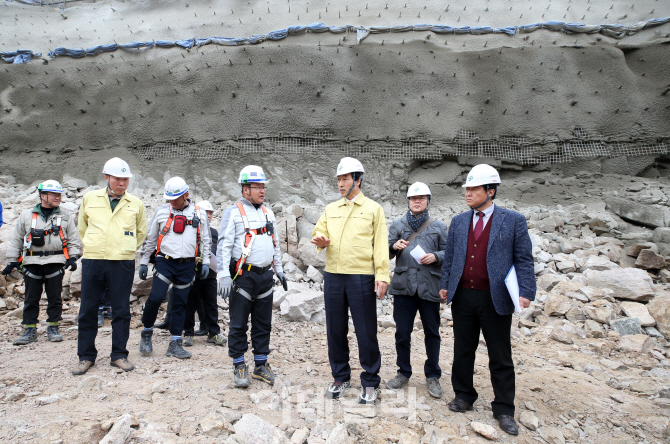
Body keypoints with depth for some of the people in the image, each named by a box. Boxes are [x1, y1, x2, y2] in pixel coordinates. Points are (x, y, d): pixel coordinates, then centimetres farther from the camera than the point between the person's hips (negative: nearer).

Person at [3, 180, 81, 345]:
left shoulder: (66, 217, 8)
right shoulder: (26, 216, 9)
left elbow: (73, 240, 8)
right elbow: (16, 240, 11)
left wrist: (72, 258, -4)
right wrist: (12, 261, 6)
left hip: (55, 263, 0)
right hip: (32, 263, 1)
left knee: (54, 297, 3)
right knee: (31, 298, 4)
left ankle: (53, 328, 15)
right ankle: (29, 330, 14)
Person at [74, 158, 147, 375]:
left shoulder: (135, 204, 6)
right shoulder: (89, 199, 7)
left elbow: (141, 233, 18)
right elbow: (82, 228, 19)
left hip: (123, 263, -1)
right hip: (92, 261, 1)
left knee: (121, 310, 4)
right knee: (88, 310, 6)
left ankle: (119, 355, 16)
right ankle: (86, 356, 20)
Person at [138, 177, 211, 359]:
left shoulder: (199, 213, 6)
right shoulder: (162, 211, 4)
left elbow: (206, 240, 11)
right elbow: (150, 238, 9)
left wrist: (205, 262, 5)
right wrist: (144, 262, 8)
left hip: (187, 265, 1)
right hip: (165, 262, -1)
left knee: (180, 303, 6)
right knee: (155, 297, -13)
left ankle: (175, 344, 14)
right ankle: (147, 332, 14)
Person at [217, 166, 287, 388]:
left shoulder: (268, 213, 15)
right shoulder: (234, 213, -5)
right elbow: (224, 245, -9)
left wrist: (279, 269, 20)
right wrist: (224, 275, -17)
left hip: (265, 276, 6)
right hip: (243, 276, -6)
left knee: (263, 323, 12)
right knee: (239, 324, 2)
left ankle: (261, 364, 24)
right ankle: (239, 366, 16)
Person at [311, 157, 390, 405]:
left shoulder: (373, 209, 3)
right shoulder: (331, 209, 14)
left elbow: (380, 245, -1)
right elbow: (320, 231, 14)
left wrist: (382, 276, -9)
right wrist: (321, 240, -11)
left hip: (362, 278, -4)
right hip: (333, 276, 4)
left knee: (366, 332, 2)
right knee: (335, 330, 12)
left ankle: (370, 383, 19)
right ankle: (341, 378, 29)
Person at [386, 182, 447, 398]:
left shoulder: (439, 226, 8)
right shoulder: (397, 225, 10)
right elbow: (386, 253, 8)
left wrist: (436, 257, -12)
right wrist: (393, 246, -13)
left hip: (429, 287, 0)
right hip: (403, 286, 1)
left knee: (432, 333, 7)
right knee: (402, 332, 6)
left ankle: (432, 376, 23)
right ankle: (403, 373, 24)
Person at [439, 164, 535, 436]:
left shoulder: (514, 221, -2)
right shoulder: (458, 222, 9)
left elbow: (524, 260, -4)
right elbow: (449, 257, 13)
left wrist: (526, 292, -13)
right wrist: (445, 285, 6)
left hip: (495, 298, -3)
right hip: (463, 296, 3)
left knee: (500, 357, 8)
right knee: (463, 351, 14)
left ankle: (504, 410, 22)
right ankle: (463, 396, 31)